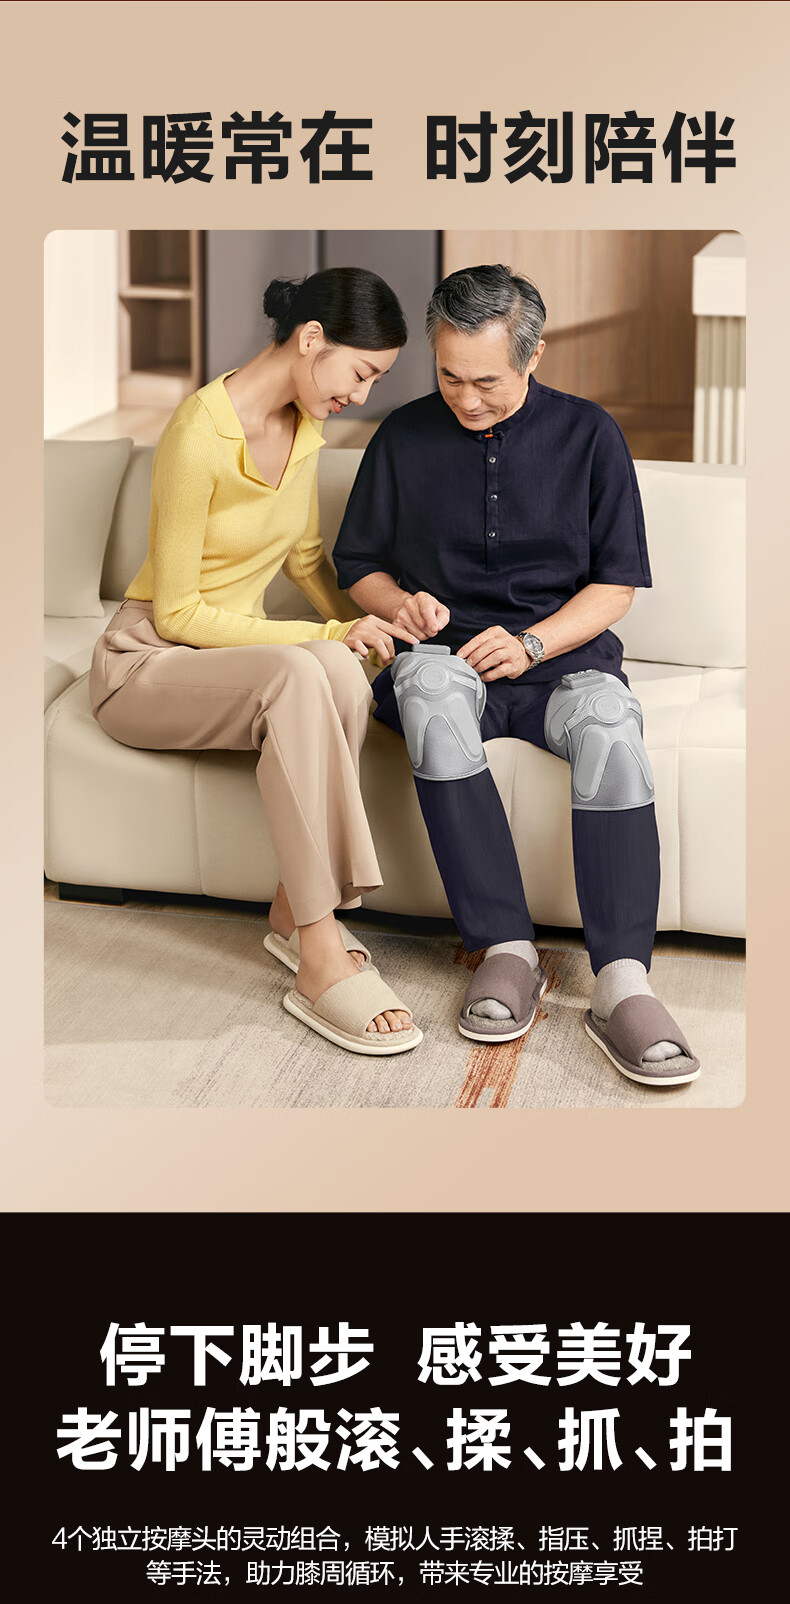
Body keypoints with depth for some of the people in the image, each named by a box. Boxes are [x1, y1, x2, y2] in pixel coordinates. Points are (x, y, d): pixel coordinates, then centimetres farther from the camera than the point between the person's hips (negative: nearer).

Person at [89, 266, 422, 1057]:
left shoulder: (303, 424, 3)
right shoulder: (199, 434, -22)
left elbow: (304, 556, 18)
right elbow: (177, 613, -19)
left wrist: (357, 625, 0)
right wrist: (326, 636, -22)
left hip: (239, 651, 7)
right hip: (146, 663, -6)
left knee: (341, 675, -30)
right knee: (301, 675, -38)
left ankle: (295, 916, -20)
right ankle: (322, 963, -38)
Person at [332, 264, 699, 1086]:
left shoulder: (588, 434, 6)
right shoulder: (403, 438, 9)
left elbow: (616, 584, 5)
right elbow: (359, 567, 17)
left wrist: (530, 642, -12)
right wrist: (401, 604, -7)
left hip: (559, 654, 0)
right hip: (444, 653, 1)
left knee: (609, 717, -36)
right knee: (426, 682, -37)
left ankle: (622, 985, -42)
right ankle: (507, 951, -38)